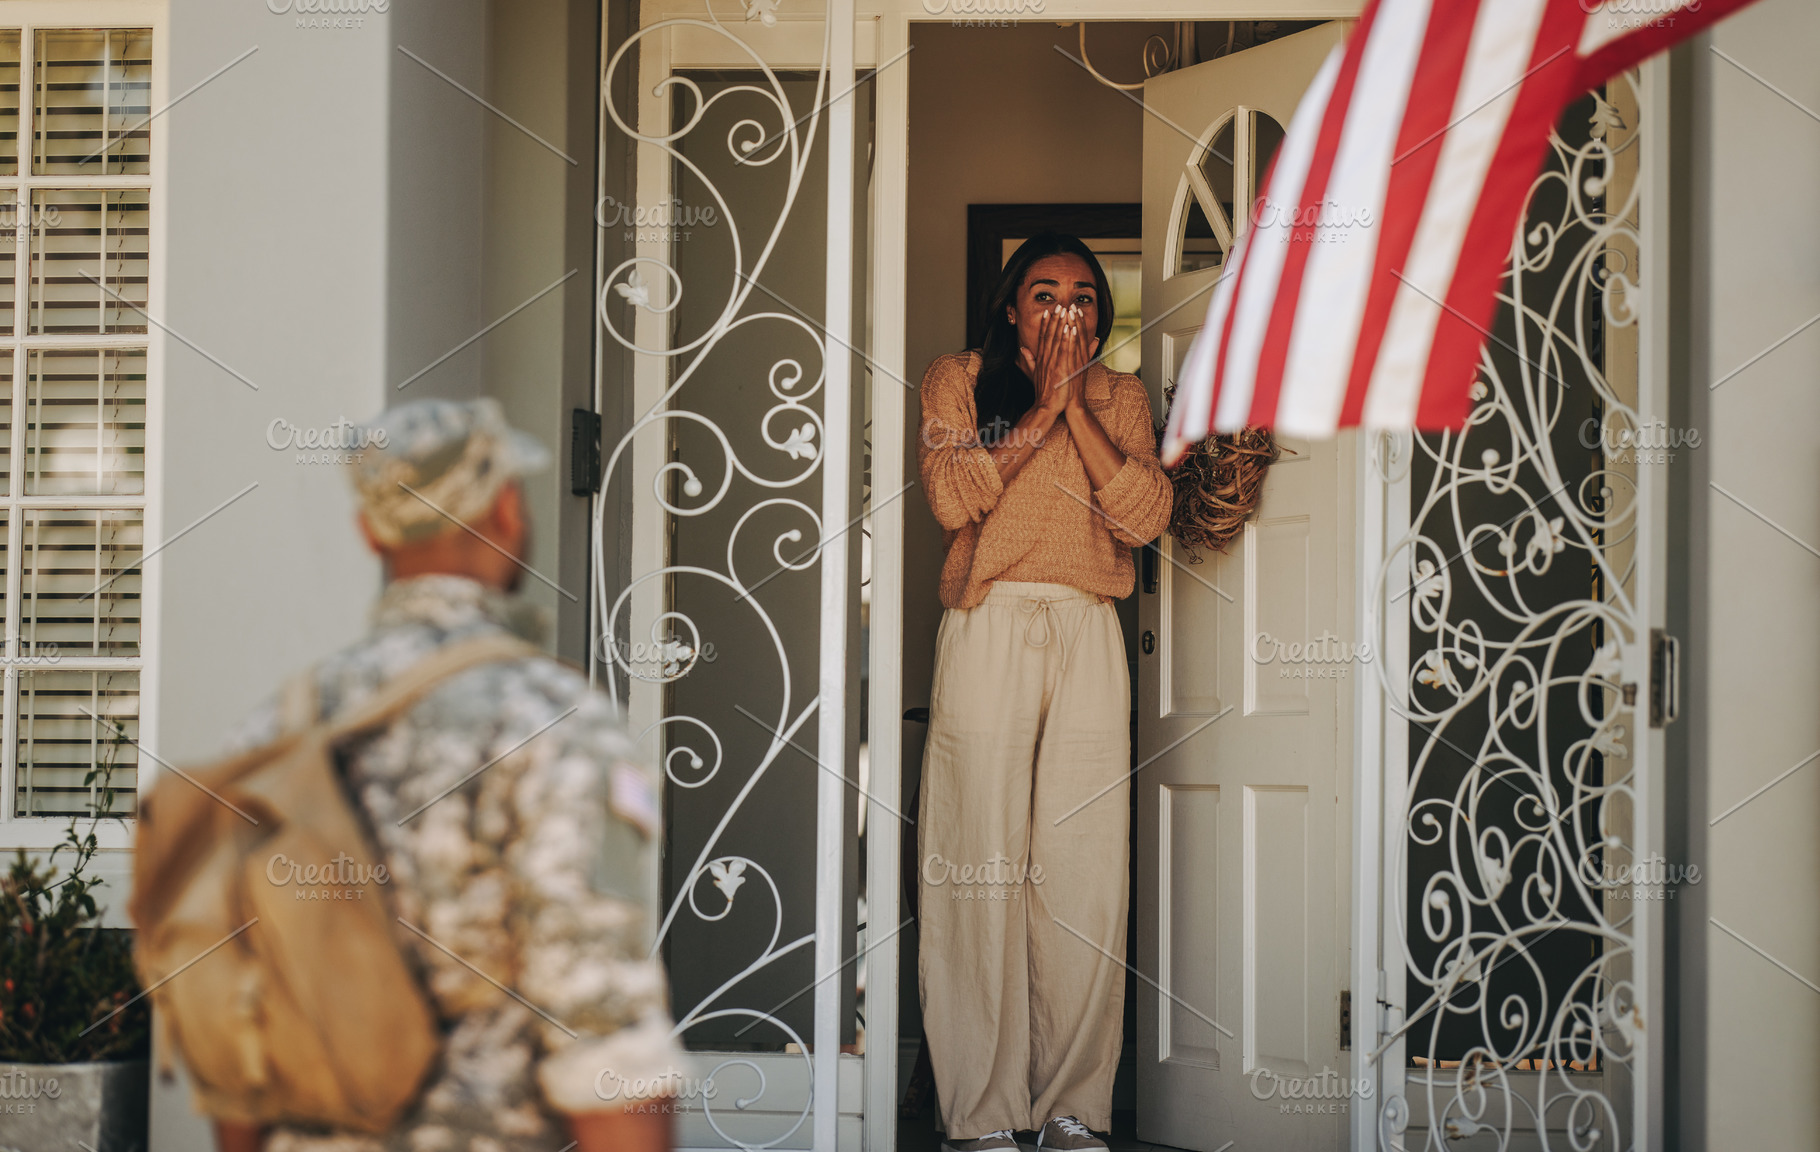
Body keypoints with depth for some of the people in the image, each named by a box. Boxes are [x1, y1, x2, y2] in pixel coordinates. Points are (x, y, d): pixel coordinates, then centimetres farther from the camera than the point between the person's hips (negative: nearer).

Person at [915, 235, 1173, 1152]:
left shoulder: (1120, 398, 17)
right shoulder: (957, 381, 11)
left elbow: (1143, 516, 1)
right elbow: (954, 497, -7)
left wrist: (1077, 403, -1)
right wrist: (1043, 404, -3)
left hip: (1088, 637, 3)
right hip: (988, 630, -2)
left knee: (1086, 870, -4)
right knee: (984, 863, -7)